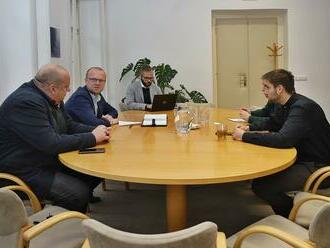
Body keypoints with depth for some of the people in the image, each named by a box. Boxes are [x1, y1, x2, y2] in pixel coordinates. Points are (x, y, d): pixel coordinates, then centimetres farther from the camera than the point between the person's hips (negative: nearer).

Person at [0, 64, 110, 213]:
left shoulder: (52, 99, 5)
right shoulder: (25, 102, -25)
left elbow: (70, 125, 16)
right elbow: (51, 143, -30)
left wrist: (95, 131, -3)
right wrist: (92, 138, -22)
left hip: (51, 161, 10)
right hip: (26, 171, -9)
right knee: (79, 193, -22)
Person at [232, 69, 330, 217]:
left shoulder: (302, 107, -22)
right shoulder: (287, 106, 9)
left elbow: (283, 140, -34)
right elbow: (270, 126, 22)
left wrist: (244, 136, -25)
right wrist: (248, 129, 2)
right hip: (303, 158, 10)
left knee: (261, 186, -19)